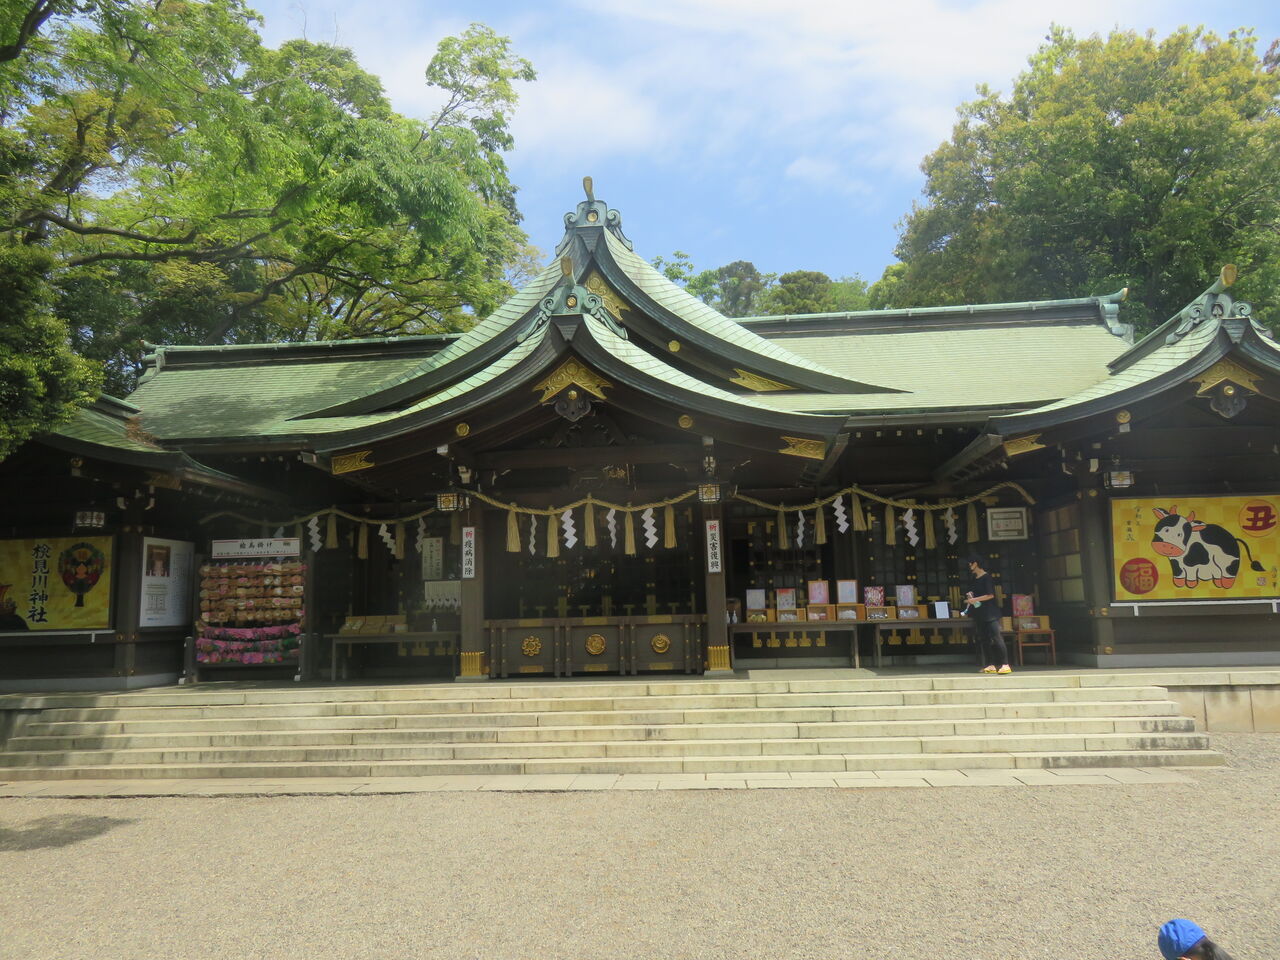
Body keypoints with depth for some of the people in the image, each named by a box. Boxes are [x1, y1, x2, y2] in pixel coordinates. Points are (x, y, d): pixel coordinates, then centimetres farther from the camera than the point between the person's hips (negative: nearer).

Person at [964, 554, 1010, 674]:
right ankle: (991, 665, 8)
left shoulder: (986, 577, -8)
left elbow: (990, 595, -14)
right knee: (983, 639, 6)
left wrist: (974, 599, -14)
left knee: (997, 637, -12)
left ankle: (1005, 665, -14)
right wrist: (970, 597, 5)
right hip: (979, 614, 9)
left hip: (990, 613, -9)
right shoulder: (974, 579, 15)